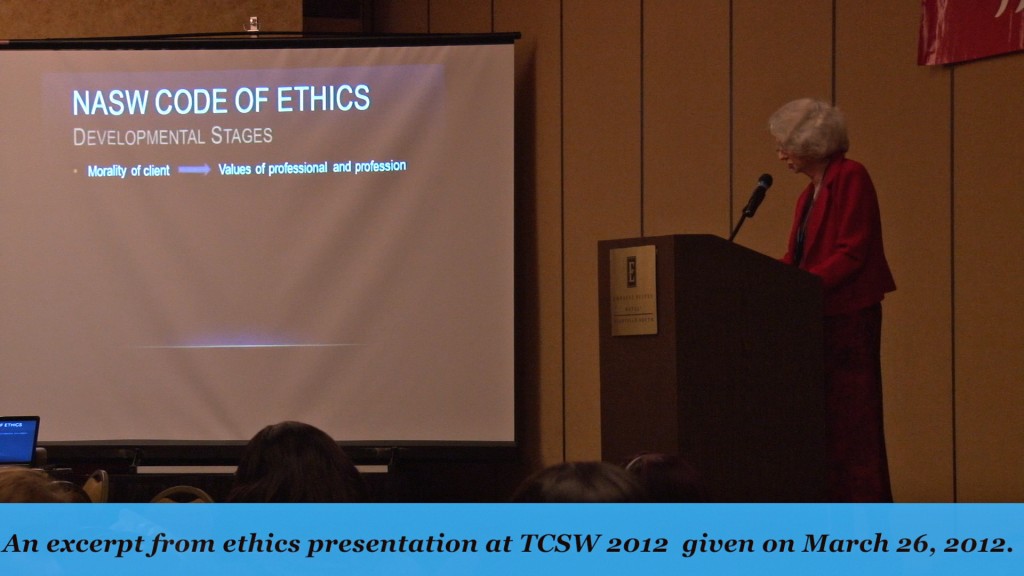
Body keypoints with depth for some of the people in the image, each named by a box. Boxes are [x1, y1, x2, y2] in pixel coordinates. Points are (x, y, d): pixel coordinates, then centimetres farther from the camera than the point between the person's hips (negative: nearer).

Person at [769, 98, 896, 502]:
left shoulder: (850, 178, -8)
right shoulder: (808, 196, 18)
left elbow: (852, 253, -16)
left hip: (849, 317, -9)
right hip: (817, 319, 9)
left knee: (852, 416, -8)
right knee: (823, 420, 6)